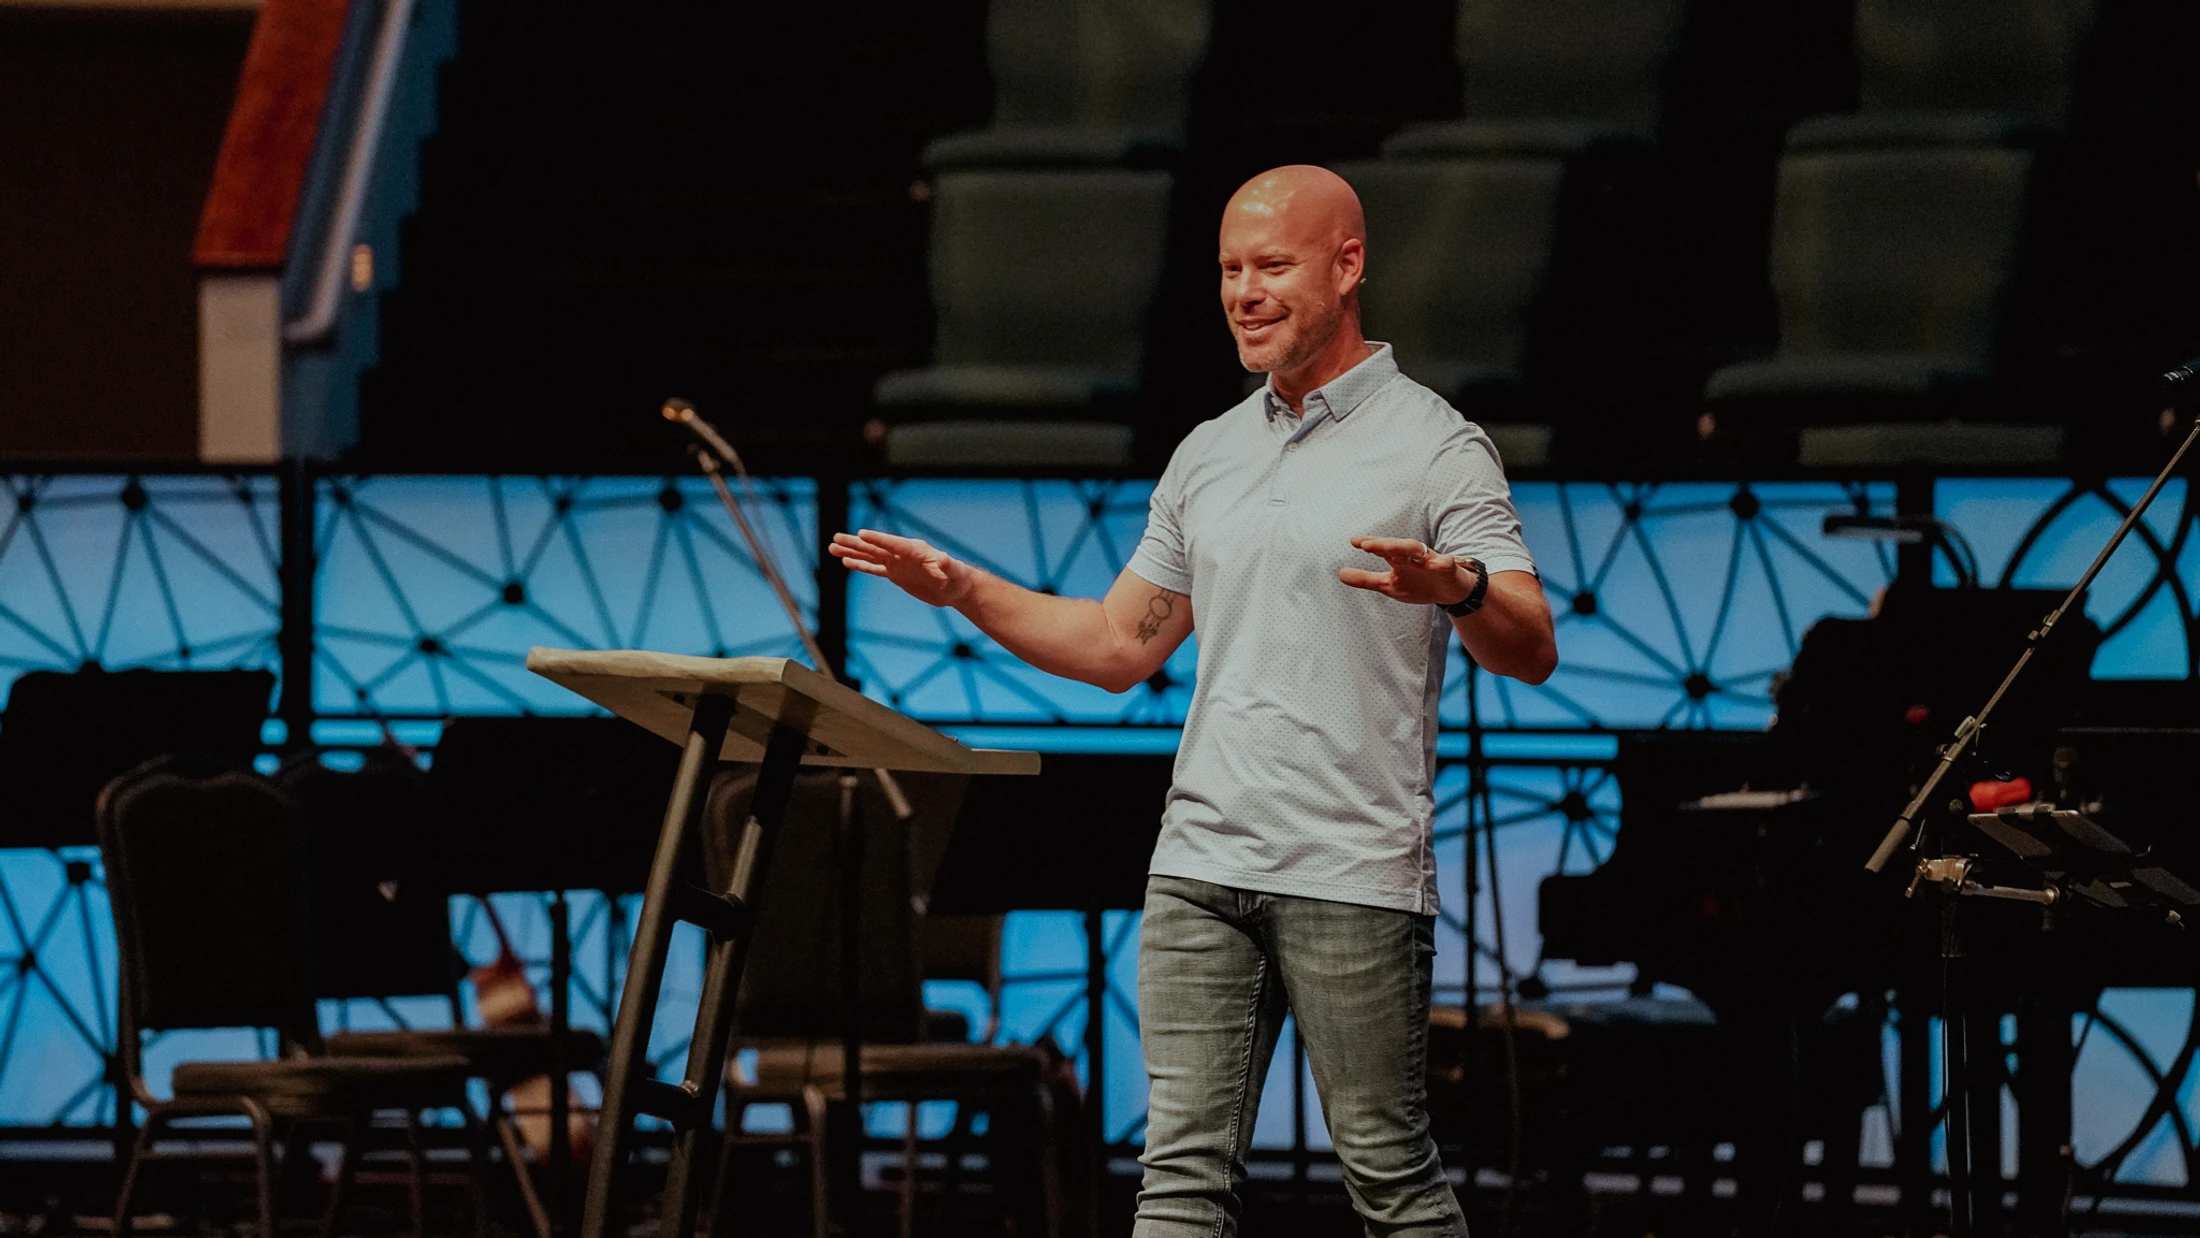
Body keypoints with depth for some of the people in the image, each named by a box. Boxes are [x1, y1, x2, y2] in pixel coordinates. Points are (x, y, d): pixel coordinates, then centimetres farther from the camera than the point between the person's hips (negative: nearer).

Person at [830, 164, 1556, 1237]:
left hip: (1352, 873, -6)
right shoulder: (1207, 457, 18)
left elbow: (1531, 654, -10)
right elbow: (1120, 646, 23)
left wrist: (1458, 587, -32)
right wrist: (963, 589, 12)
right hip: (1200, 865, 6)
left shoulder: (1432, 447, -2)